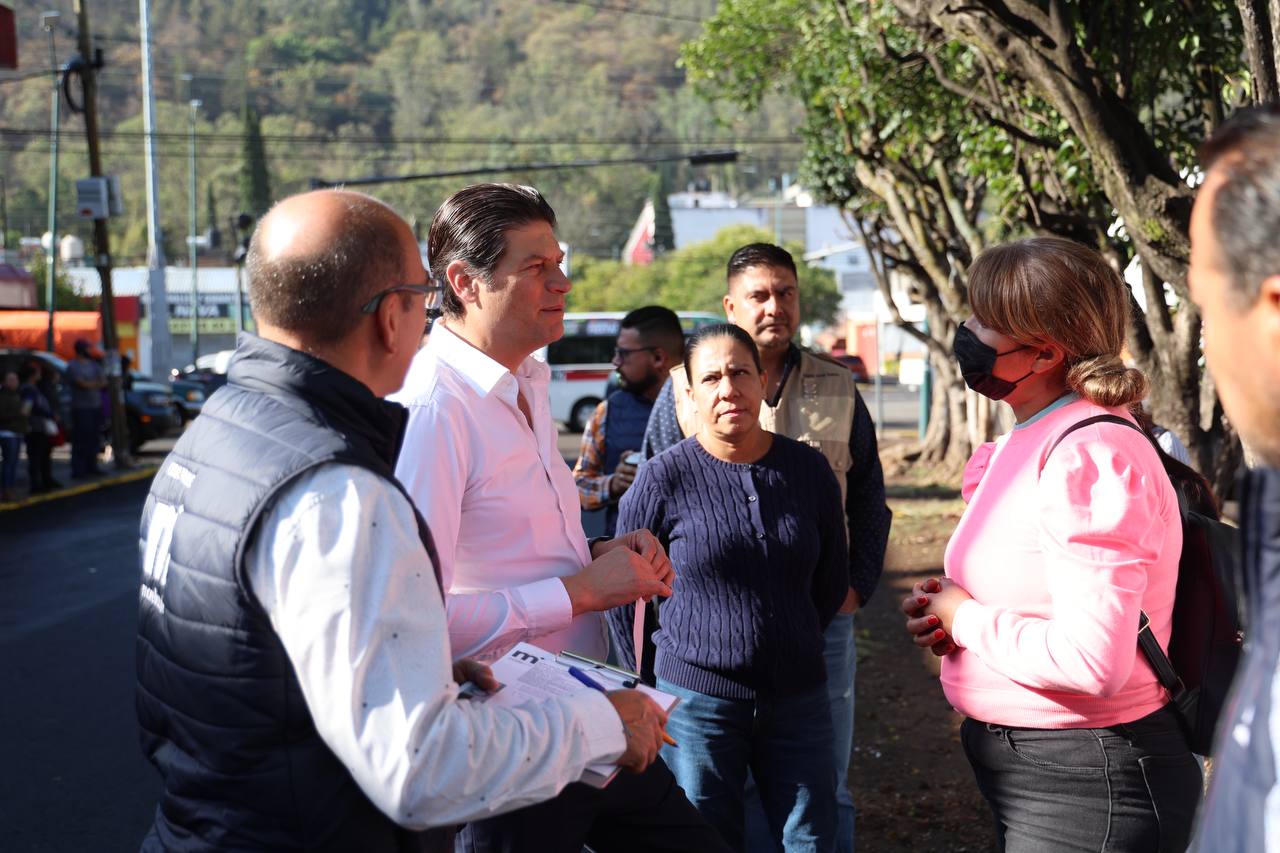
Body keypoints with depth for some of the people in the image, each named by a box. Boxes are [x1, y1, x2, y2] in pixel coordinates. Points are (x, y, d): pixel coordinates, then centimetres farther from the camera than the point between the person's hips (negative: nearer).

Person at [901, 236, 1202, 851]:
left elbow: (1092, 661, -30)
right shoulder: (1031, 442, 6)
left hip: (1088, 792, -9)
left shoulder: (1092, 456, -23)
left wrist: (966, 621, -15)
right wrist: (947, 605, 2)